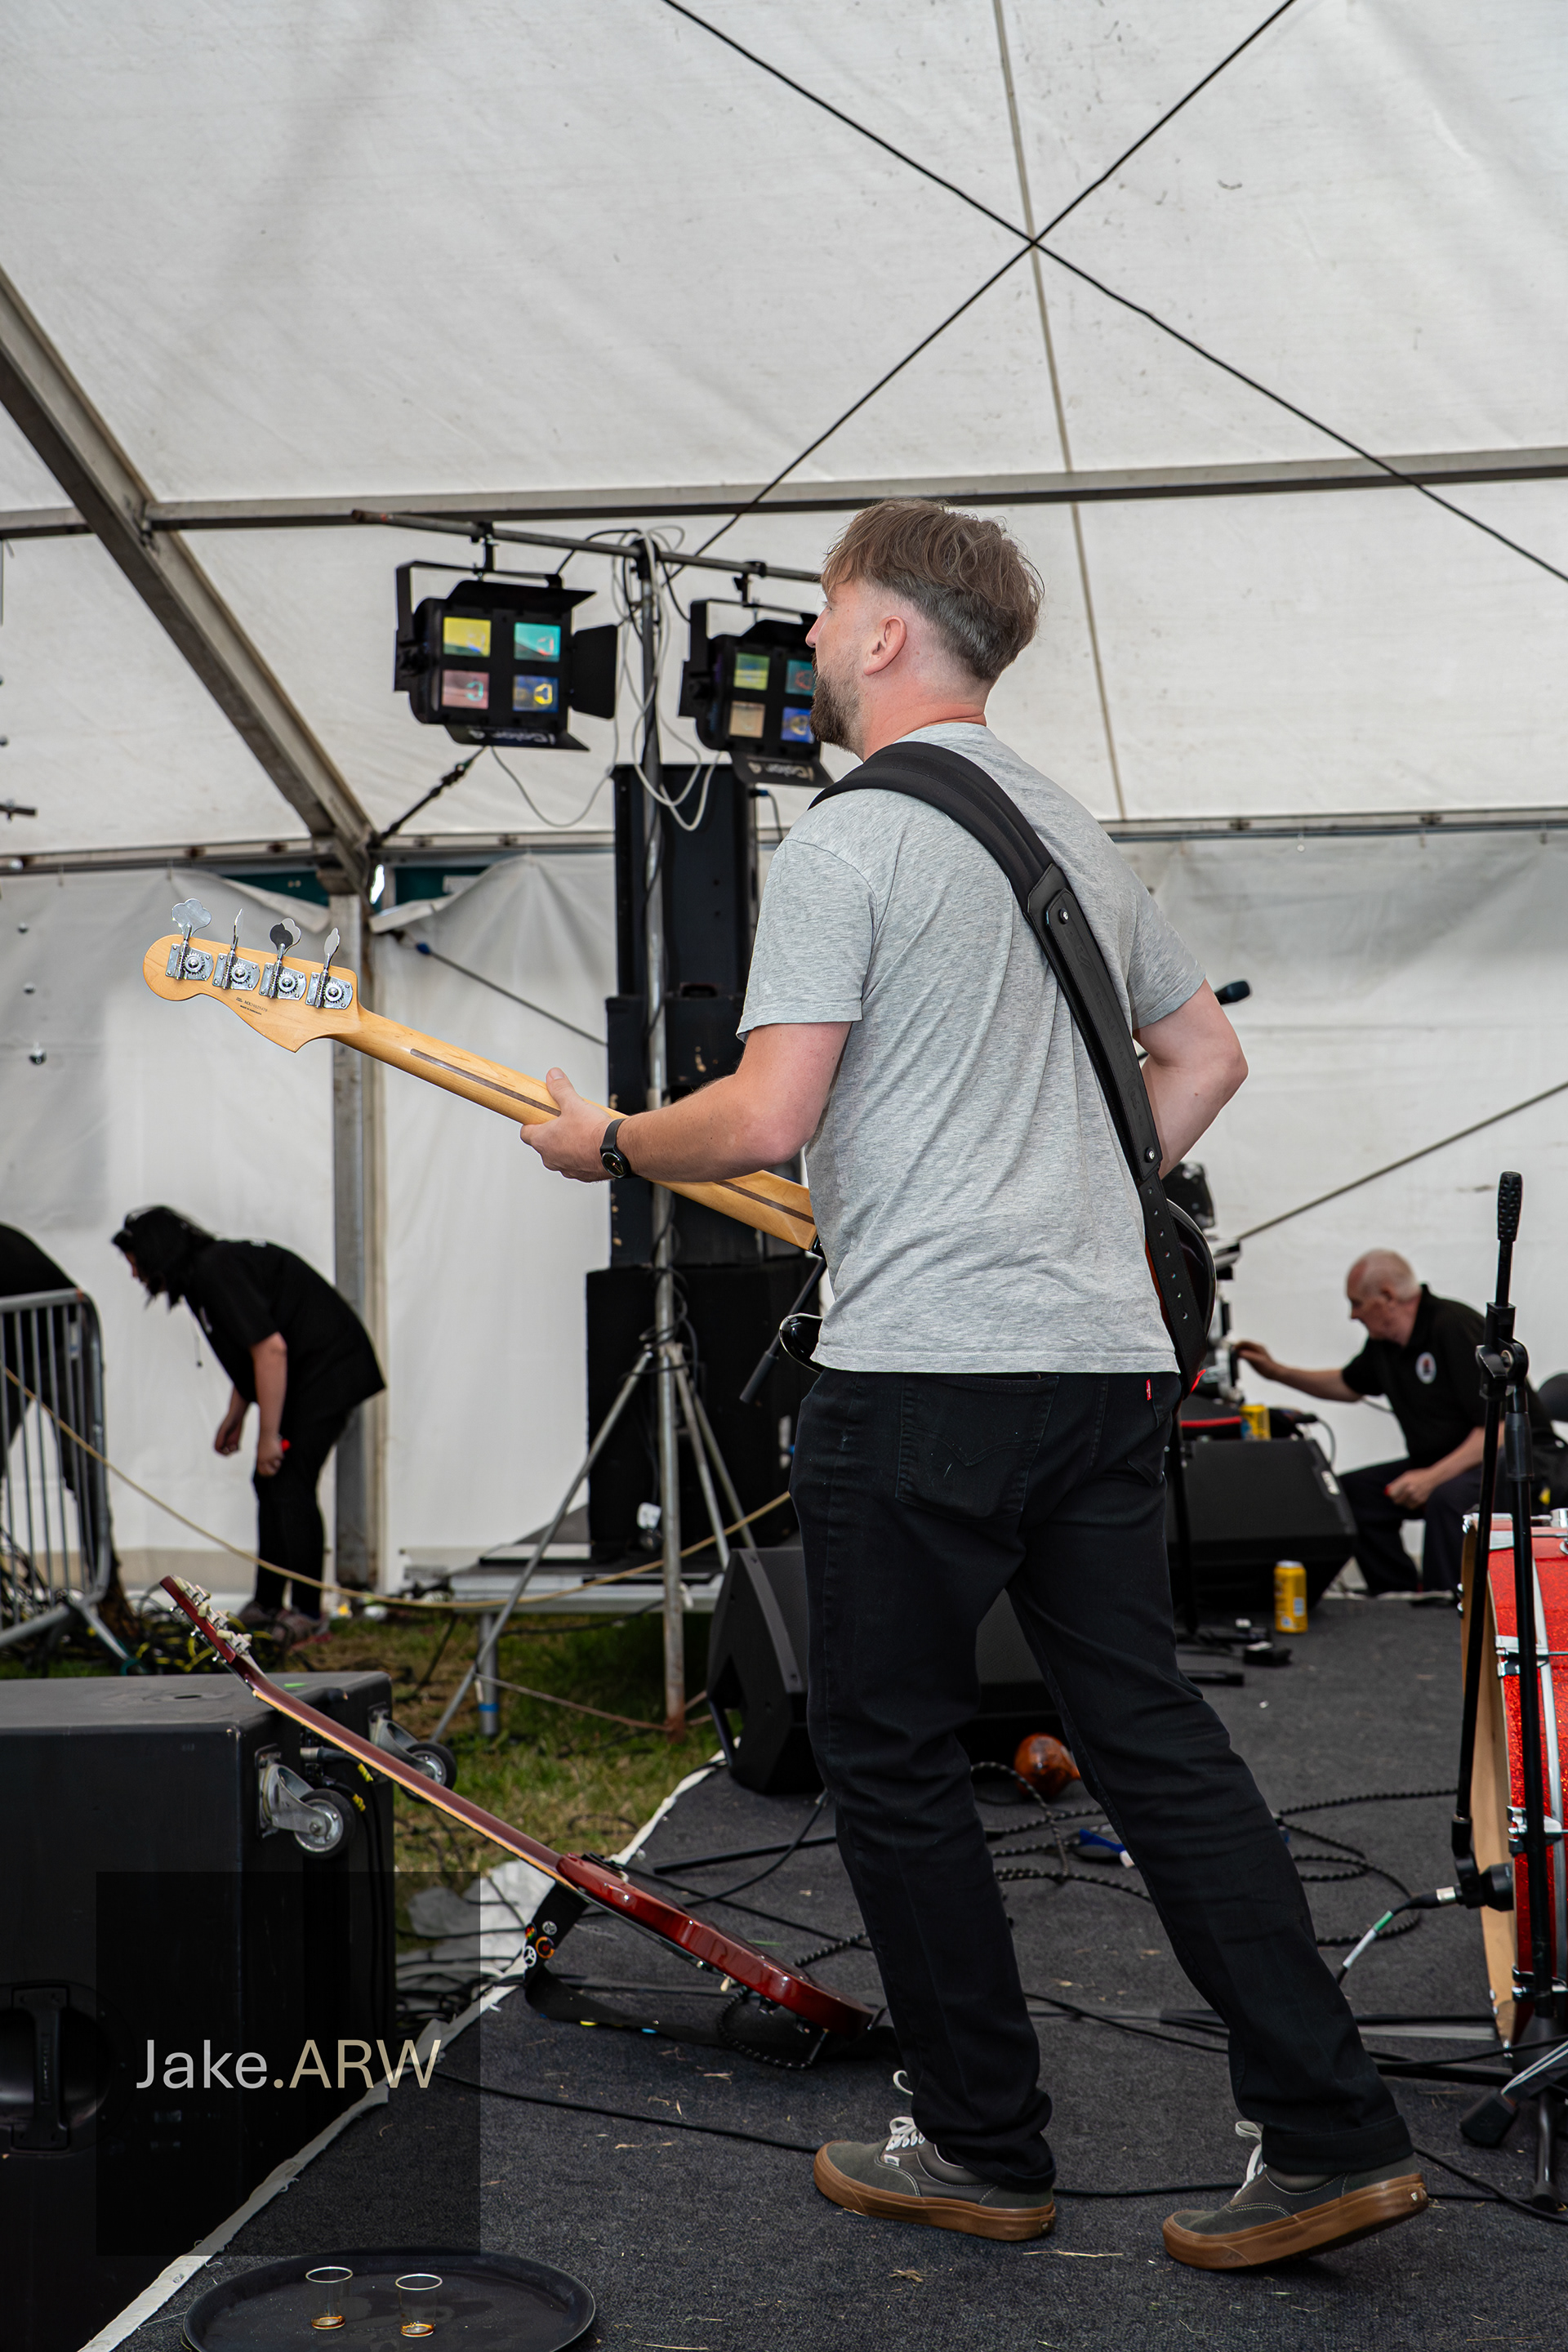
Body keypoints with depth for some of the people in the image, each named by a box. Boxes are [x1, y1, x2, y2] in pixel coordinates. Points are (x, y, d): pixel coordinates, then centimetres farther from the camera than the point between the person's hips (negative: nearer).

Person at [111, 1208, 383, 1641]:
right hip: (306, 1376, 11)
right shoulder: (206, 1272, 13)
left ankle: (307, 1611, -5)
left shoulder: (218, 1272, -20)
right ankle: (267, 1604, 16)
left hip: (328, 1373, -10)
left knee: (289, 1486, -12)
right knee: (270, 1484, 10)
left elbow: (271, 1349, -26)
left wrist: (269, 1435, -23)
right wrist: (235, 1415, 23)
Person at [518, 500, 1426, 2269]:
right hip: (1109, 1357, 8)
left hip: (922, 1373, -8)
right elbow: (1207, 1057, 25)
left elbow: (765, 1119, -15)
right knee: (1152, 1736, 10)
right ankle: (1331, 2135, 9)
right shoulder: (1081, 841, 17)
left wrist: (605, 1144, 3)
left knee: (889, 1752, 7)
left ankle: (983, 2149, 16)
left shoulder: (844, 843, -8)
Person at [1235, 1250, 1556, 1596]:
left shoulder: (1455, 1327, -21)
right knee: (1351, 1490, -2)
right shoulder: (1384, 1341, 6)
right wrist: (1277, 1372, 22)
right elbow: (1349, 1387, 29)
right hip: (1442, 1462, 9)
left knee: (1448, 1497, -37)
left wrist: (1434, 1477, -29)